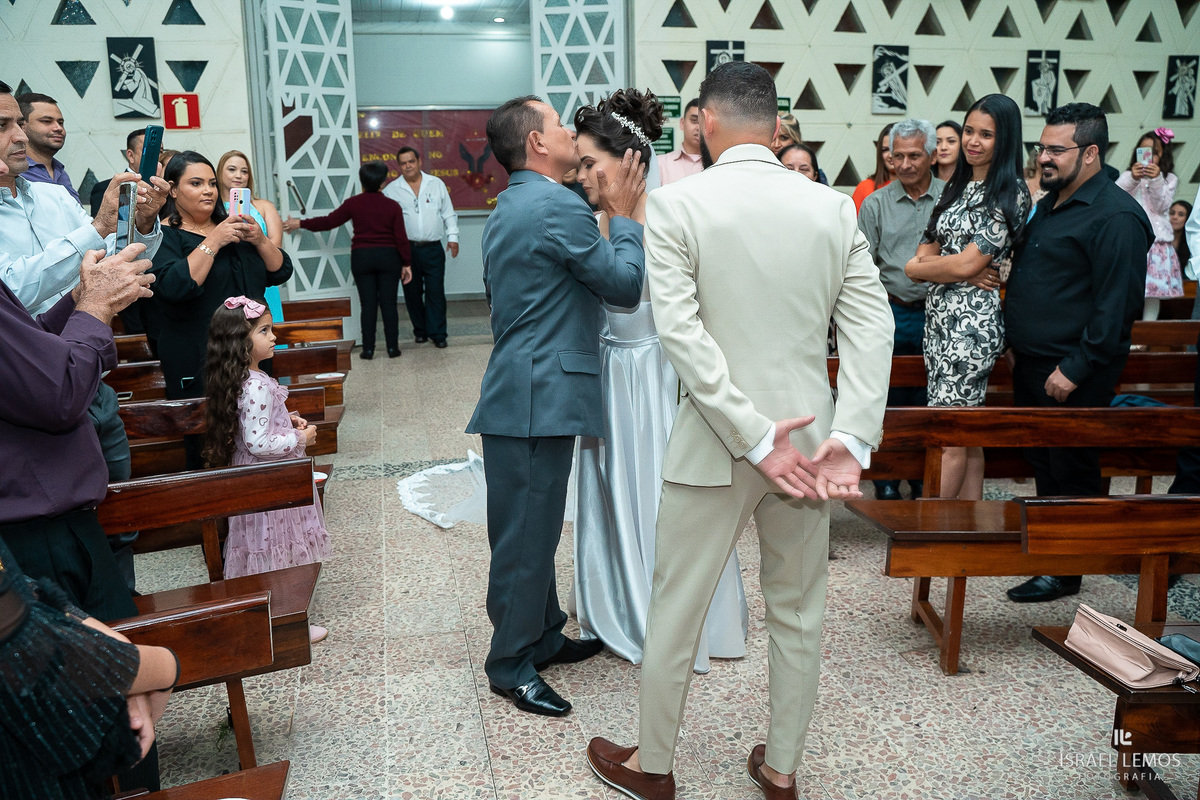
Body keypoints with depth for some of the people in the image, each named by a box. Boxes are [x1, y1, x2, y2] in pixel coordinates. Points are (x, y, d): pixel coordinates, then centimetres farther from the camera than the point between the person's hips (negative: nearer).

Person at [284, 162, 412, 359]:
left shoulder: (353, 203, -4)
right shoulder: (392, 206, -4)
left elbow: (329, 222, 1)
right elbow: (401, 237, -5)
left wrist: (300, 223, 13)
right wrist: (406, 263, 3)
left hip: (361, 257, 1)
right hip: (389, 257, 0)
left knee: (367, 304, 5)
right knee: (389, 304, 4)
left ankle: (368, 349, 7)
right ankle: (392, 347, 5)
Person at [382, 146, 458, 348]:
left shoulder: (436, 184, 8)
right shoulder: (391, 190, 4)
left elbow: (449, 214, 13)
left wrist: (452, 237, 4)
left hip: (433, 249, 0)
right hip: (407, 249, 0)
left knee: (436, 291, -3)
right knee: (412, 292, 7)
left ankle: (437, 333, 4)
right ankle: (420, 330, 21)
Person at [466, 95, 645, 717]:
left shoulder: (506, 209, 17)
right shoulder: (559, 207, -15)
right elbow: (626, 286, -12)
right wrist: (624, 217, -1)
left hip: (519, 386, 10)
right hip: (539, 396, -10)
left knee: (534, 526, 18)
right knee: (527, 533, -1)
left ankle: (543, 636, 31)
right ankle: (511, 664, 12)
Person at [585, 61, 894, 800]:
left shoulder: (676, 205, -8)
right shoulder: (834, 208, 1)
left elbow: (681, 330, -17)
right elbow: (872, 326, -6)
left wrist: (754, 435, -16)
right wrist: (851, 437, -11)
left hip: (714, 443, -3)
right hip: (812, 433, 4)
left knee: (676, 608, 14)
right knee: (798, 613, 18)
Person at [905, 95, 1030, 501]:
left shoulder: (1011, 193, -8)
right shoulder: (956, 186, 15)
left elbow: (966, 264, -15)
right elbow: (926, 254, 8)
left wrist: (918, 267, 1)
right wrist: (964, 270, -10)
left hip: (973, 319, -8)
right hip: (939, 315, 8)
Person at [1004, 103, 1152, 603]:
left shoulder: (1116, 217, -15)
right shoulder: (1051, 203, 14)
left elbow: (1117, 304, -20)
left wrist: (1075, 369, -21)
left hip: (1074, 375, -9)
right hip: (1032, 364, 9)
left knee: (1070, 469, 2)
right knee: (1041, 461, 17)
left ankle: (1064, 570, 13)